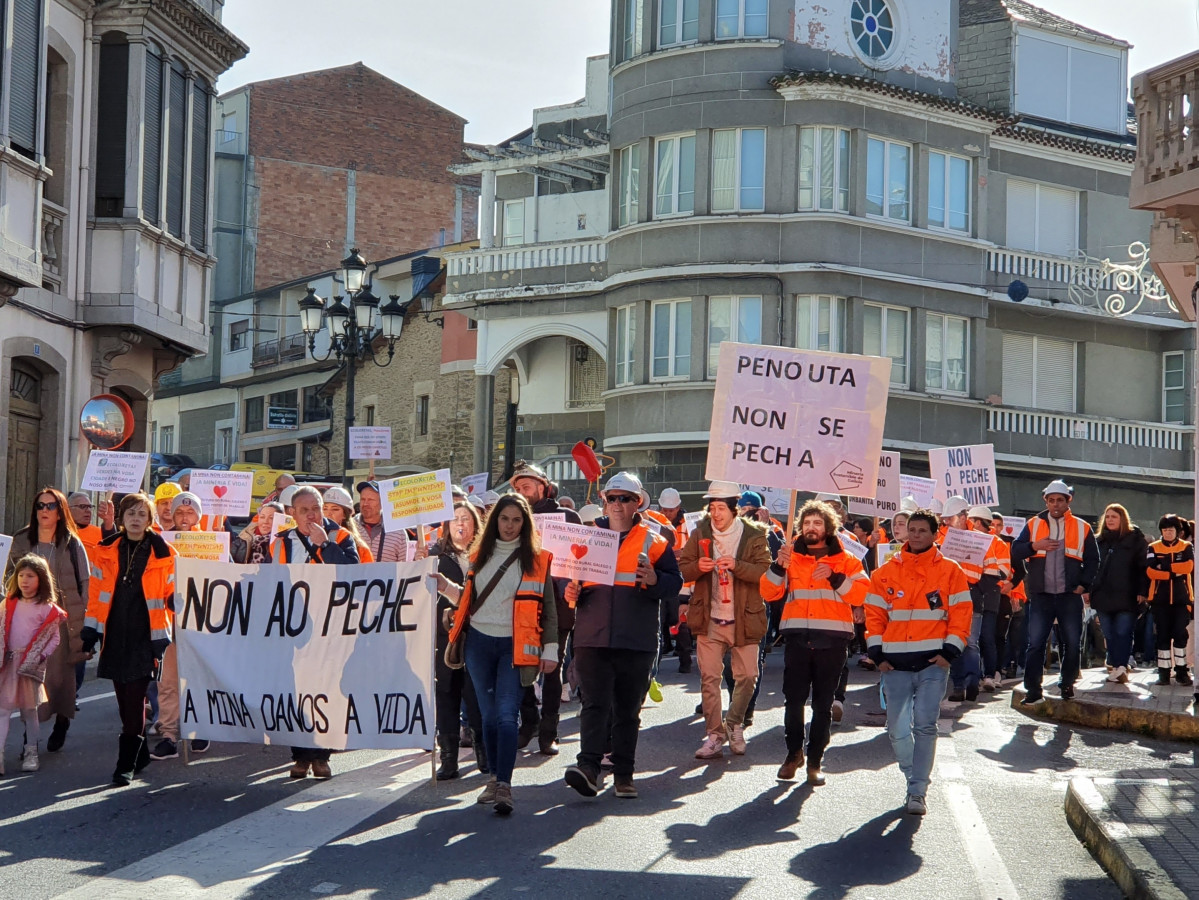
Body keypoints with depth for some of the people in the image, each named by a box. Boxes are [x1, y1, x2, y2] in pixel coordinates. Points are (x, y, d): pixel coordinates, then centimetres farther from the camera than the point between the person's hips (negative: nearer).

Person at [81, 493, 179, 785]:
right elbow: (96, 594, 11)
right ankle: (140, 753, 24)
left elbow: (171, 593, 8)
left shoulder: (163, 554, 0)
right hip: (115, 635, 4)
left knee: (135, 698, -9)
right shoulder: (106, 552, 8)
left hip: (145, 637, -3)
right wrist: (91, 630, 8)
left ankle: (127, 763, -7)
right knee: (124, 698, 8)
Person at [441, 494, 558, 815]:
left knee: (506, 714, -14)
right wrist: (446, 586, 2)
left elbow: (548, 607, 0)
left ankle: (504, 786, -18)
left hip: (514, 646, -4)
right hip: (479, 643, 4)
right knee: (488, 714, 10)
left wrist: (550, 649, -4)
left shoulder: (537, 559, 0)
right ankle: (495, 777, 21)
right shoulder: (481, 556, 12)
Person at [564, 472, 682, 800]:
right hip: (592, 638, 0)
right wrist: (570, 592, -4)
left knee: (628, 709, 7)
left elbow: (675, 582, 5)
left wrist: (654, 580, -16)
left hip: (637, 641, 0)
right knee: (595, 703, -11)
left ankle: (623, 774, 14)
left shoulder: (653, 542, 7)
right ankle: (588, 766, -20)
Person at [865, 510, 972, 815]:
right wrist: (877, 653, 1)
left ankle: (918, 791, -2)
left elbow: (961, 612, 2)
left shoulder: (950, 572, 4)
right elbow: (874, 612, 9)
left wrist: (950, 650, -7)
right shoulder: (887, 572, 9)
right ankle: (914, 777, 23)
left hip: (933, 663, -2)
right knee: (897, 730, 1)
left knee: (925, 726, -7)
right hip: (895, 663, 2)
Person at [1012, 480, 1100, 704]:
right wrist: (1035, 546, -16)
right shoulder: (1034, 525, 6)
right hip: (1041, 595, 0)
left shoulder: (1082, 528, 6)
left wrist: (1083, 584, -2)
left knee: (1072, 643, 5)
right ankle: (1033, 689, -2)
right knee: (1036, 643, -4)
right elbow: (1015, 552, 1)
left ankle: (1068, 685, 19)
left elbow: (1092, 559, 10)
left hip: (1070, 596, 0)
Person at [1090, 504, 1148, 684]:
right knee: (1109, 634, 6)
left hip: (1126, 597, -5)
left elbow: (1143, 566, -3)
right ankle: (1115, 667, 12)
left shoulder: (1135, 539, 2)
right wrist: (1087, 589, 7)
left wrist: (1142, 591, -10)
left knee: (1123, 633, -11)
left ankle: (1121, 667, -16)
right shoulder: (1098, 541, 15)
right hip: (1103, 595, 5)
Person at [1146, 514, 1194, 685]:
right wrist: (1175, 572, -14)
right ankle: (1163, 672, 6)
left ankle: (1181, 671, 6)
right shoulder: (1153, 548, 6)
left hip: (1181, 599, 0)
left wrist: (1165, 566, -13)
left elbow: (1189, 566, -12)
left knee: (1180, 634, -2)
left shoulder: (1186, 547, 7)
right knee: (1163, 636, 3)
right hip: (1160, 599, 0)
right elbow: (1150, 571, -9)